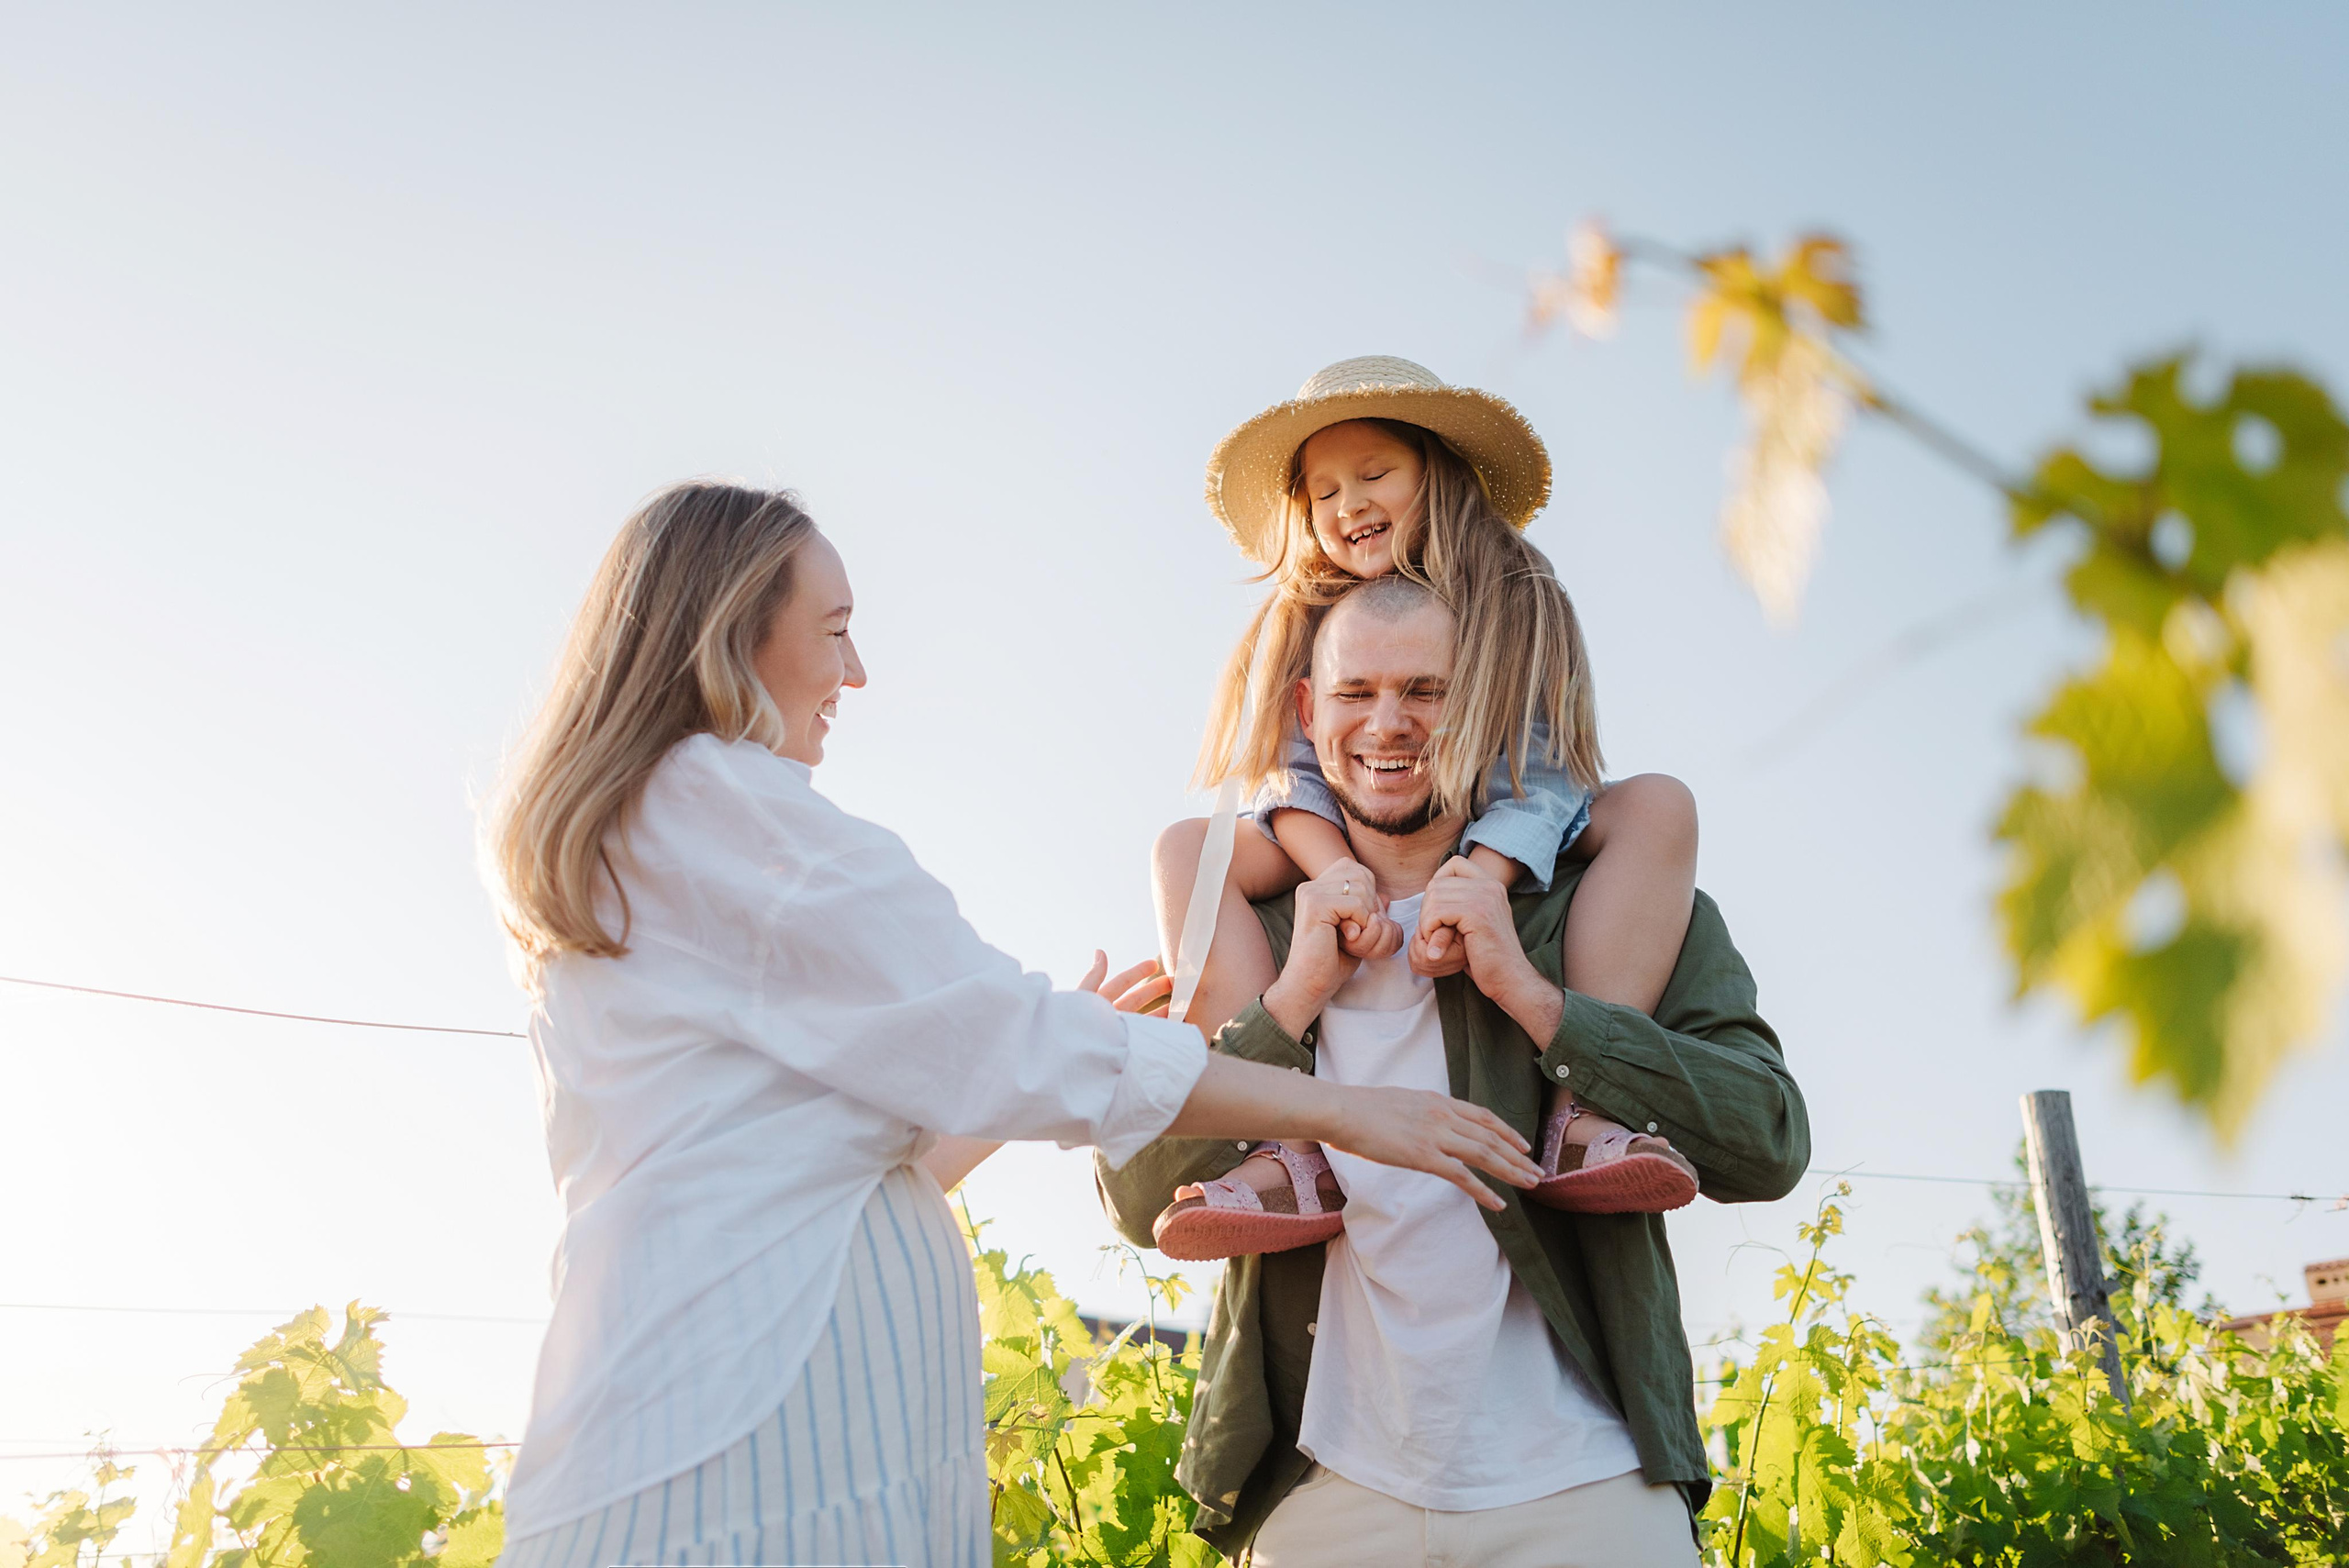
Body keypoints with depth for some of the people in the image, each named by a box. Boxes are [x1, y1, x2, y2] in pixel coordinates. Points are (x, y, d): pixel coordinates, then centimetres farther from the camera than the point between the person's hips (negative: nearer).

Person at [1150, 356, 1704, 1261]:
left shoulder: (1518, 602, -4)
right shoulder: (1303, 621, 2)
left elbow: (1537, 777, -16)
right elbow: (1291, 785, -11)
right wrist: (1340, 874, -33)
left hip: (1493, 852, -1)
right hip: (1347, 854, 1)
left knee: (1659, 806, -25)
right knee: (1184, 851, -24)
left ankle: (1577, 1116, -37)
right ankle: (1292, 1156, -39)